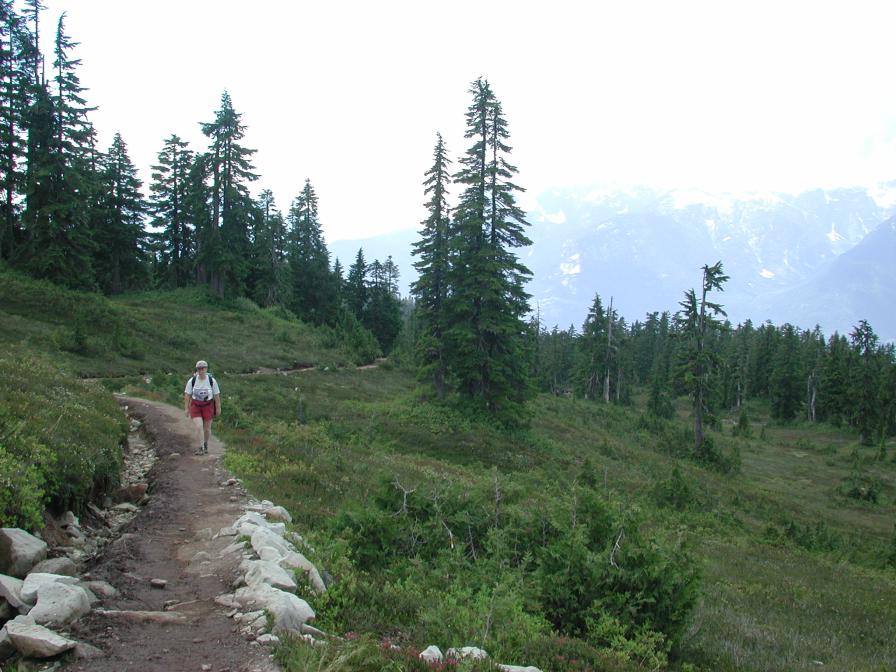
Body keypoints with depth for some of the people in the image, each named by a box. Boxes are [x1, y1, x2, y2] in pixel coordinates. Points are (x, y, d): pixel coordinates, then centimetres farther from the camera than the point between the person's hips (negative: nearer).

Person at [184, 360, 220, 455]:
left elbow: (217, 395, -2)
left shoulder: (212, 381, -9)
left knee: (207, 428, 10)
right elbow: (187, 395, -2)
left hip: (208, 406, 0)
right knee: (199, 427, -13)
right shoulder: (192, 381, -8)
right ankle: (200, 448, -5)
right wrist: (186, 408, -3)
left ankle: (205, 444, 36)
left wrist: (218, 408, 1)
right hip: (195, 406, 0)